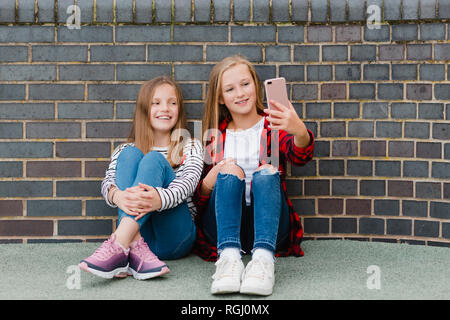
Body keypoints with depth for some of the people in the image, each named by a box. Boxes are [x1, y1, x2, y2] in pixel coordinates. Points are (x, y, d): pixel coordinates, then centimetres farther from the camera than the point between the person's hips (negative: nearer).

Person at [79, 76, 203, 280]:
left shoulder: (191, 147, 15)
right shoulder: (124, 150, 20)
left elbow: (188, 182, -7)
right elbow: (107, 183, 1)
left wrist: (159, 199, -32)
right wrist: (118, 196, -27)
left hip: (175, 236, -1)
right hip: (133, 232, 2)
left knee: (154, 159, -21)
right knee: (130, 154, -16)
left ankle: (118, 247, -42)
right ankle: (135, 248, -38)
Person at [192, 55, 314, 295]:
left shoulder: (274, 127, 11)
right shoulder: (215, 136, 16)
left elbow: (300, 156, -13)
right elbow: (198, 200, 13)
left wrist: (300, 132, -37)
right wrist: (209, 182, -11)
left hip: (269, 227, -1)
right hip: (222, 228, 1)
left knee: (267, 171, -26)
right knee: (231, 170, -23)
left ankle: (263, 258, -47)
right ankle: (229, 257, -43)